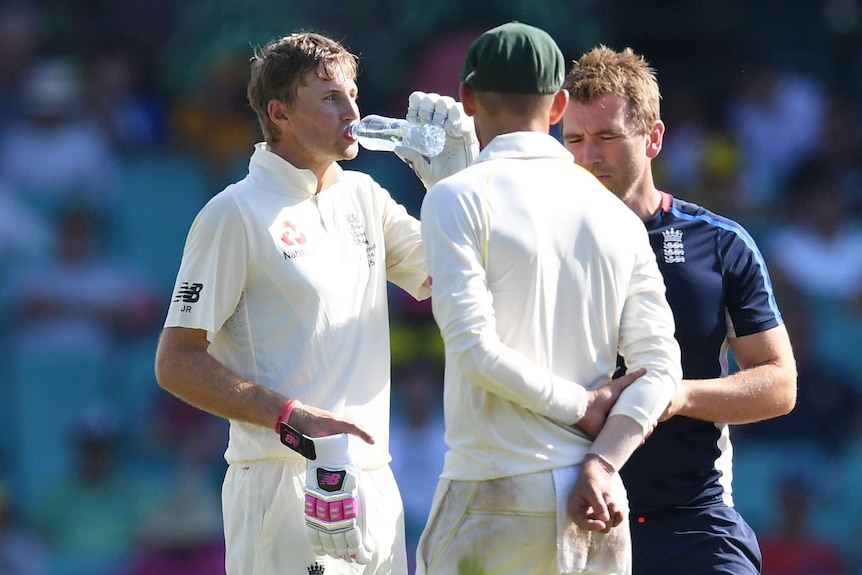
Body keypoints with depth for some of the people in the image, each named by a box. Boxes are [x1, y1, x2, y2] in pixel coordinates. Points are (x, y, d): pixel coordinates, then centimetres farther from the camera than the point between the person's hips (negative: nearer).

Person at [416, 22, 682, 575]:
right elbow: (659, 364, 4)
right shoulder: (614, 213, 11)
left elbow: (474, 347, -14)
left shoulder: (458, 198, -4)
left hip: (496, 496, -5)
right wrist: (602, 462, -6)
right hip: (597, 501, 5)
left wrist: (580, 406, -5)